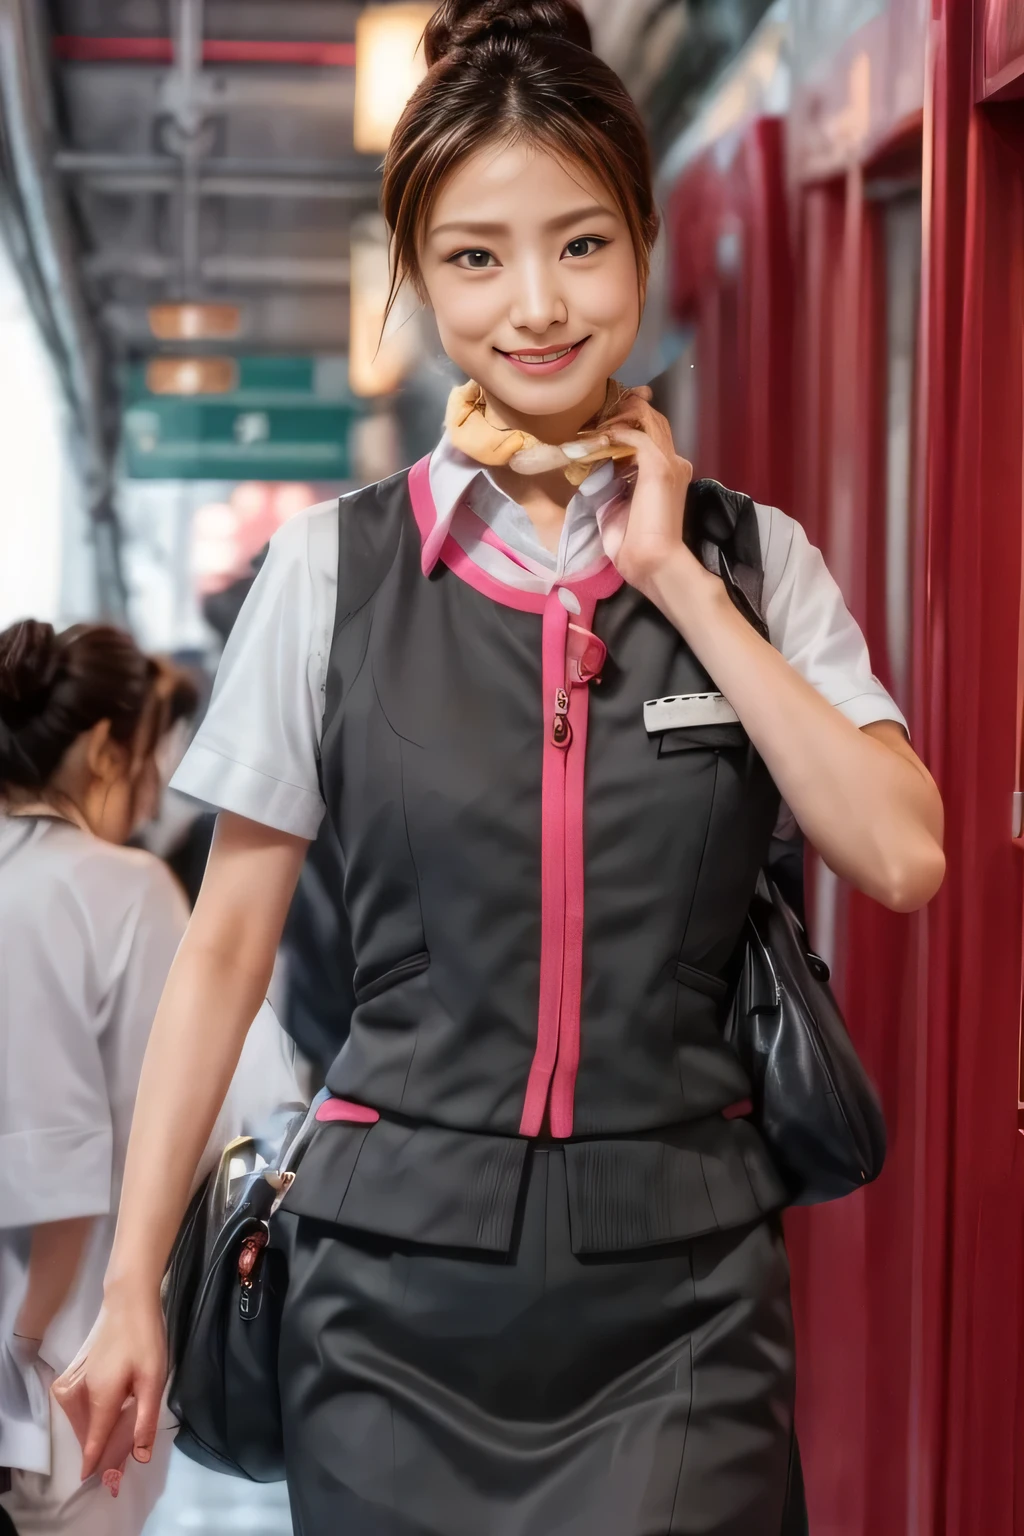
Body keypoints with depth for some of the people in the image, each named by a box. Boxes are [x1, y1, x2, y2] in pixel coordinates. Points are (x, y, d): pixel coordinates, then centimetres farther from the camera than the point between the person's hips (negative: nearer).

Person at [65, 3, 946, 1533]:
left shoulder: (751, 559, 3)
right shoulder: (332, 572, 0)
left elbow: (901, 855, -11)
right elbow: (227, 946, 3)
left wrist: (674, 577, -10)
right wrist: (133, 1281, 2)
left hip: (678, 1286, 0)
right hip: (401, 1278, 0)